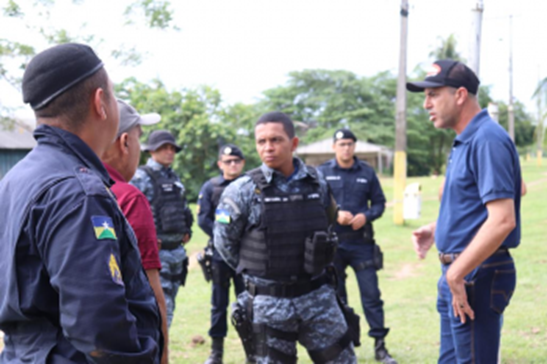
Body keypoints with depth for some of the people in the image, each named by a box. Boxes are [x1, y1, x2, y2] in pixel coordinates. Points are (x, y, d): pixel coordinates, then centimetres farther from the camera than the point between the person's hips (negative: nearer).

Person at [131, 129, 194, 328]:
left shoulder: (174, 178, 15)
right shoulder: (141, 177, -10)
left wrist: (187, 230, 13)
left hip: (177, 250, 8)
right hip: (156, 252, -8)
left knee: (168, 309, 14)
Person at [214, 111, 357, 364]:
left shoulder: (317, 182, 0)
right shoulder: (243, 190, -9)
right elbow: (224, 242, -1)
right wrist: (254, 270, 6)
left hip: (317, 295, 3)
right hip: (268, 302, -3)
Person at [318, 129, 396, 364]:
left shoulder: (367, 172, 5)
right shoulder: (322, 173, 0)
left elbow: (379, 203, 8)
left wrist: (366, 216, -11)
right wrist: (335, 215, -17)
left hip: (362, 243, 1)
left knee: (371, 294, 0)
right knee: (336, 296, 8)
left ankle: (380, 345, 9)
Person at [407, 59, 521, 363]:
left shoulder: (488, 140, -19)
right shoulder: (464, 142, 12)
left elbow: (502, 220, -27)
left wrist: (456, 275, -23)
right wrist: (436, 229, 12)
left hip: (476, 275, -10)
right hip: (458, 271, 10)